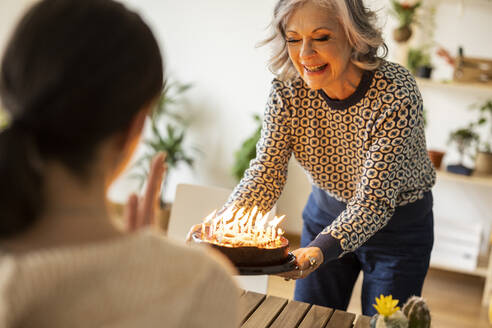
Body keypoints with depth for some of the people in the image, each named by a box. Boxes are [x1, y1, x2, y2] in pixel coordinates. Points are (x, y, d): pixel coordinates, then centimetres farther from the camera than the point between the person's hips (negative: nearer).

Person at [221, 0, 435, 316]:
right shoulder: (288, 89, -18)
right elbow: (265, 174, -18)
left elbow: (375, 201, -33)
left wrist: (320, 250, -49)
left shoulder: (396, 93, -31)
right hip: (325, 215, 4)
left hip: (397, 226, -3)